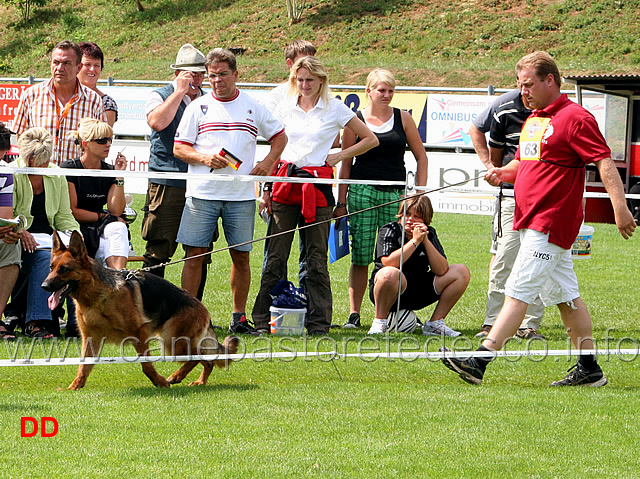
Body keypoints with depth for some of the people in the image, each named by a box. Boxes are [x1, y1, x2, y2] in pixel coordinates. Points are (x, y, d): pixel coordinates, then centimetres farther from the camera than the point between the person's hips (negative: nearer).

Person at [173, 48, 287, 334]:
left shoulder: (253, 107, 9)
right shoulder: (198, 107, 6)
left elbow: (279, 136, 20)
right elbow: (179, 148, 5)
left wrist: (267, 164, 4)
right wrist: (205, 158, -12)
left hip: (241, 195, 1)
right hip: (202, 193, -1)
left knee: (241, 256, 3)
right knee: (195, 254, -4)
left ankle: (239, 318, 12)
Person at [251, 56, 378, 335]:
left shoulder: (334, 109, 2)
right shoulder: (285, 109, 10)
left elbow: (370, 140, 8)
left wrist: (339, 157, 1)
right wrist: (266, 189, 8)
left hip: (317, 183, -2)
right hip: (285, 181, 2)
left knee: (316, 257, 0)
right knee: (275, 255, -1)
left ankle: (318, 322, 5)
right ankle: (263, 320, 3)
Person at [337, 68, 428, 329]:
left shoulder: (403, 118, 8)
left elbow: (421, 156, 12)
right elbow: (346, 163, 9)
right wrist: (341, 201, 5)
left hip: (395, 194, 1)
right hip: (362, 191, -1)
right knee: (360, 256, -3)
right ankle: (354, 314, 2)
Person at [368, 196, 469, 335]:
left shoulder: (429, 234, 4)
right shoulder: (389, 231, -8)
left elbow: (441, 270, -9)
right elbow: (388, 262, -27)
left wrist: (426, 241, -17)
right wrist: (415, 241, -24)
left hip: (417, 294, 5)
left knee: (462, 272, -3)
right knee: (390, 274, -40)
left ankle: (435, 323, 3)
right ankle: (380, 322, -17)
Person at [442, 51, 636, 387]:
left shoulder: (575, 118, -11)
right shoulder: (532, 120, 17)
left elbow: (605, 163, -16)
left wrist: (619, 205, -27)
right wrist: (503, 173, 6)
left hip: (549, 224, -9)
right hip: (530, 221, 9)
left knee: (517, 292, -13)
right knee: (565, 296, 12)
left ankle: (479, 361, -18)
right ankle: (589, 370, 16)